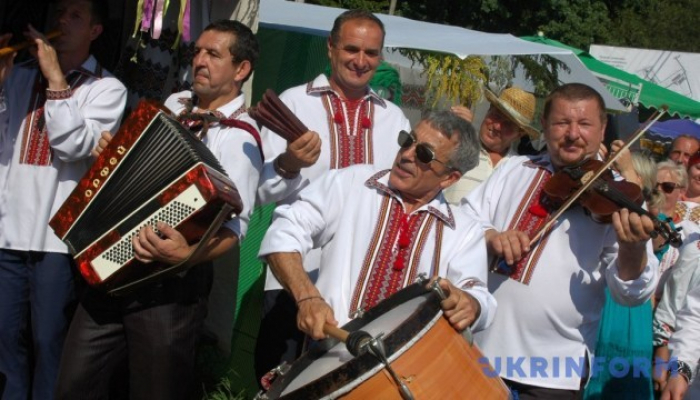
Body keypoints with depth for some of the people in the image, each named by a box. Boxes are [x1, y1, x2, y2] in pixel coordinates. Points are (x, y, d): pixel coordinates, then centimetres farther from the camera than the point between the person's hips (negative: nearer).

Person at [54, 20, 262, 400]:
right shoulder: (176, 102, 9)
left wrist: (187, 253, -42)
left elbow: (233, 224, -25)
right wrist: (112, 149, 6)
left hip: (169, 285, -7)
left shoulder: (240, 137, -14)